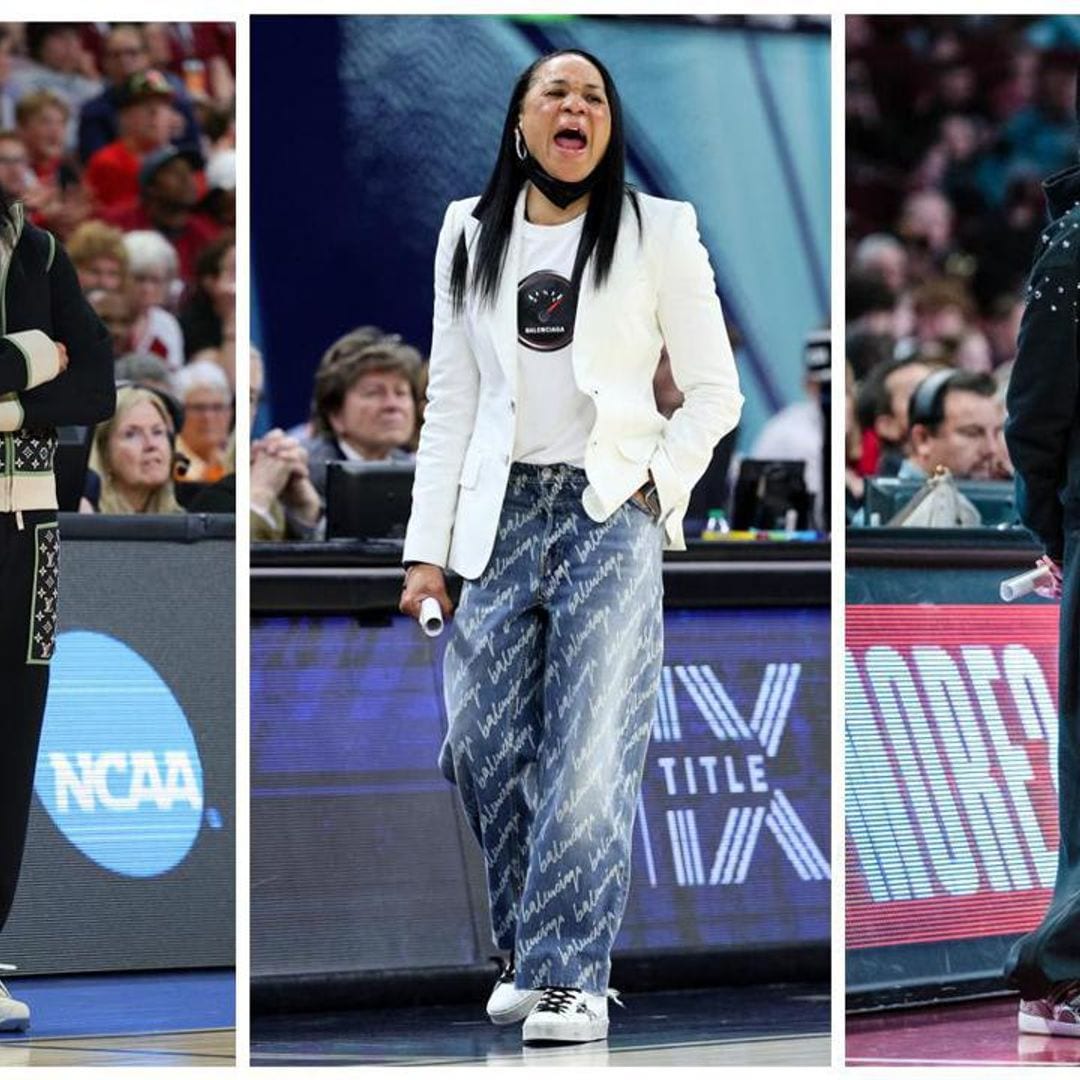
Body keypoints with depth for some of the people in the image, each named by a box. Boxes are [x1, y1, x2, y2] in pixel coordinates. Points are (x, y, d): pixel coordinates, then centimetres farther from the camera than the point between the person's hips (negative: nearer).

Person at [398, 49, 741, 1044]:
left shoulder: (658, 232, 4)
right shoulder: (472, 236, 13)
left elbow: (714, 392, 7)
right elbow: (450, 402, 12)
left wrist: (656, 490, -6)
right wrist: (427, 548, 6)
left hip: (611, 514, -3)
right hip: (501, 516, 3)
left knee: (590, 754, -12)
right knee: (484, 747, -1)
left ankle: (572, 975, -10)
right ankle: (528, 953, 15)